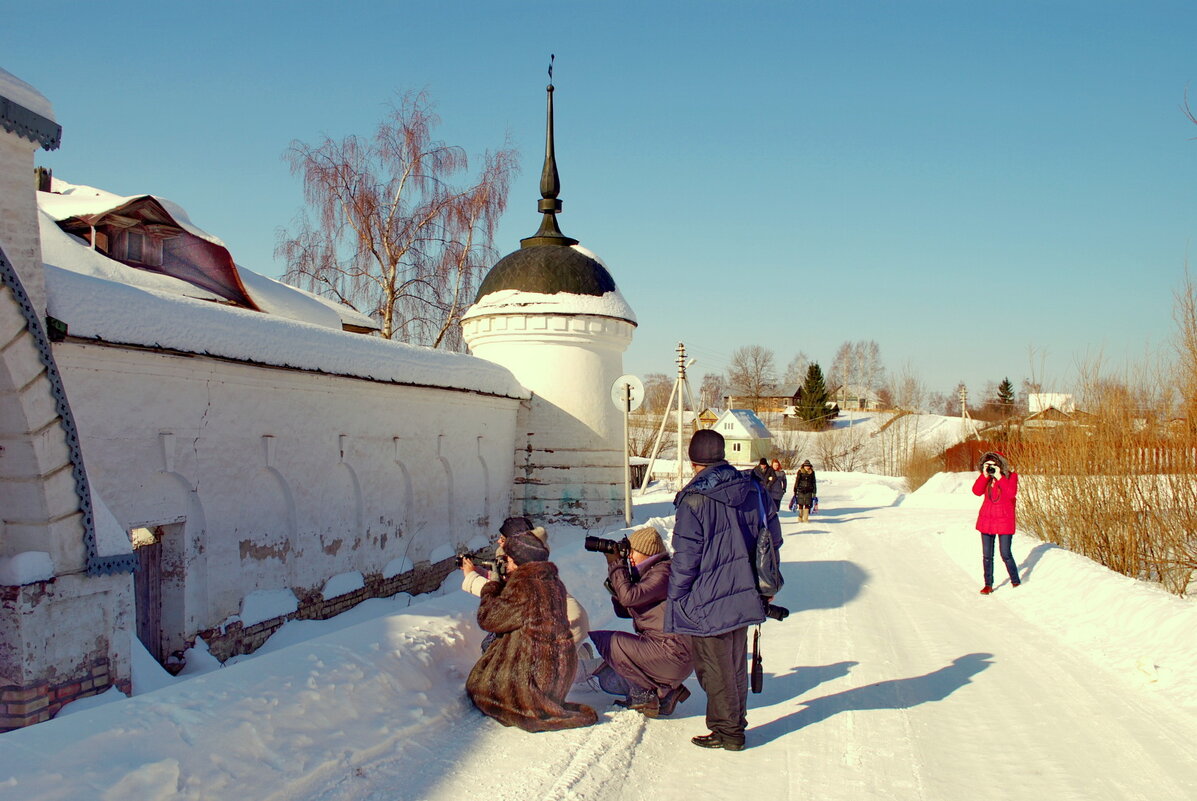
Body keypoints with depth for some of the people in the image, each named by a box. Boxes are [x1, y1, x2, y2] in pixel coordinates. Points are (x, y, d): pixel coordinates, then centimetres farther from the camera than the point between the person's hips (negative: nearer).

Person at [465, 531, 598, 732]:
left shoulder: (521, 585, -19)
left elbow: (488, 618, -12)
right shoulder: (554, 583, 8)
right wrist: (499, 584, 17)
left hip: (533, 667, -9)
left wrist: (492, 586, 2)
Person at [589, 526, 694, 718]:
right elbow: (623, 610, 13)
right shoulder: (647, 573, 16)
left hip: (674, 652, -10)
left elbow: (629, 596, -26)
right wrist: (614, 568, 4)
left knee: (609, 643, -19)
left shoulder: (663, 572, -14)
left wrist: (616, 565, -13)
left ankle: (649, 696, -6)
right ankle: (666, 689, 9)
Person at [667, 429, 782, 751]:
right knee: (736, 664, 19)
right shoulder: (752, 489, 1)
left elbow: (686, 557, -16)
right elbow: (773, 537, 10)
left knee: (715, 669, 7)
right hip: (744, 596, 7)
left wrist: (674, 598, -4)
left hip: (708, 603, -6)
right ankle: (736, 722, 30)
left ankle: (726, 731, 15)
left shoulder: (694, 499, -17)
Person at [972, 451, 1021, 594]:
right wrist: (985, 475, -16)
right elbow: (977, 491, -10)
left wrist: (999, 477, -22)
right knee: (987, 555, 5)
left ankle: (1016, 582, 14)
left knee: (1005, 554, -4)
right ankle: (988, 585, 14)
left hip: (1004, 521, -4)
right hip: (986, 519, 4)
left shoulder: (1011, 476, -4)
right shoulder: (986, 477, 6)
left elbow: (1011, 494, -21)